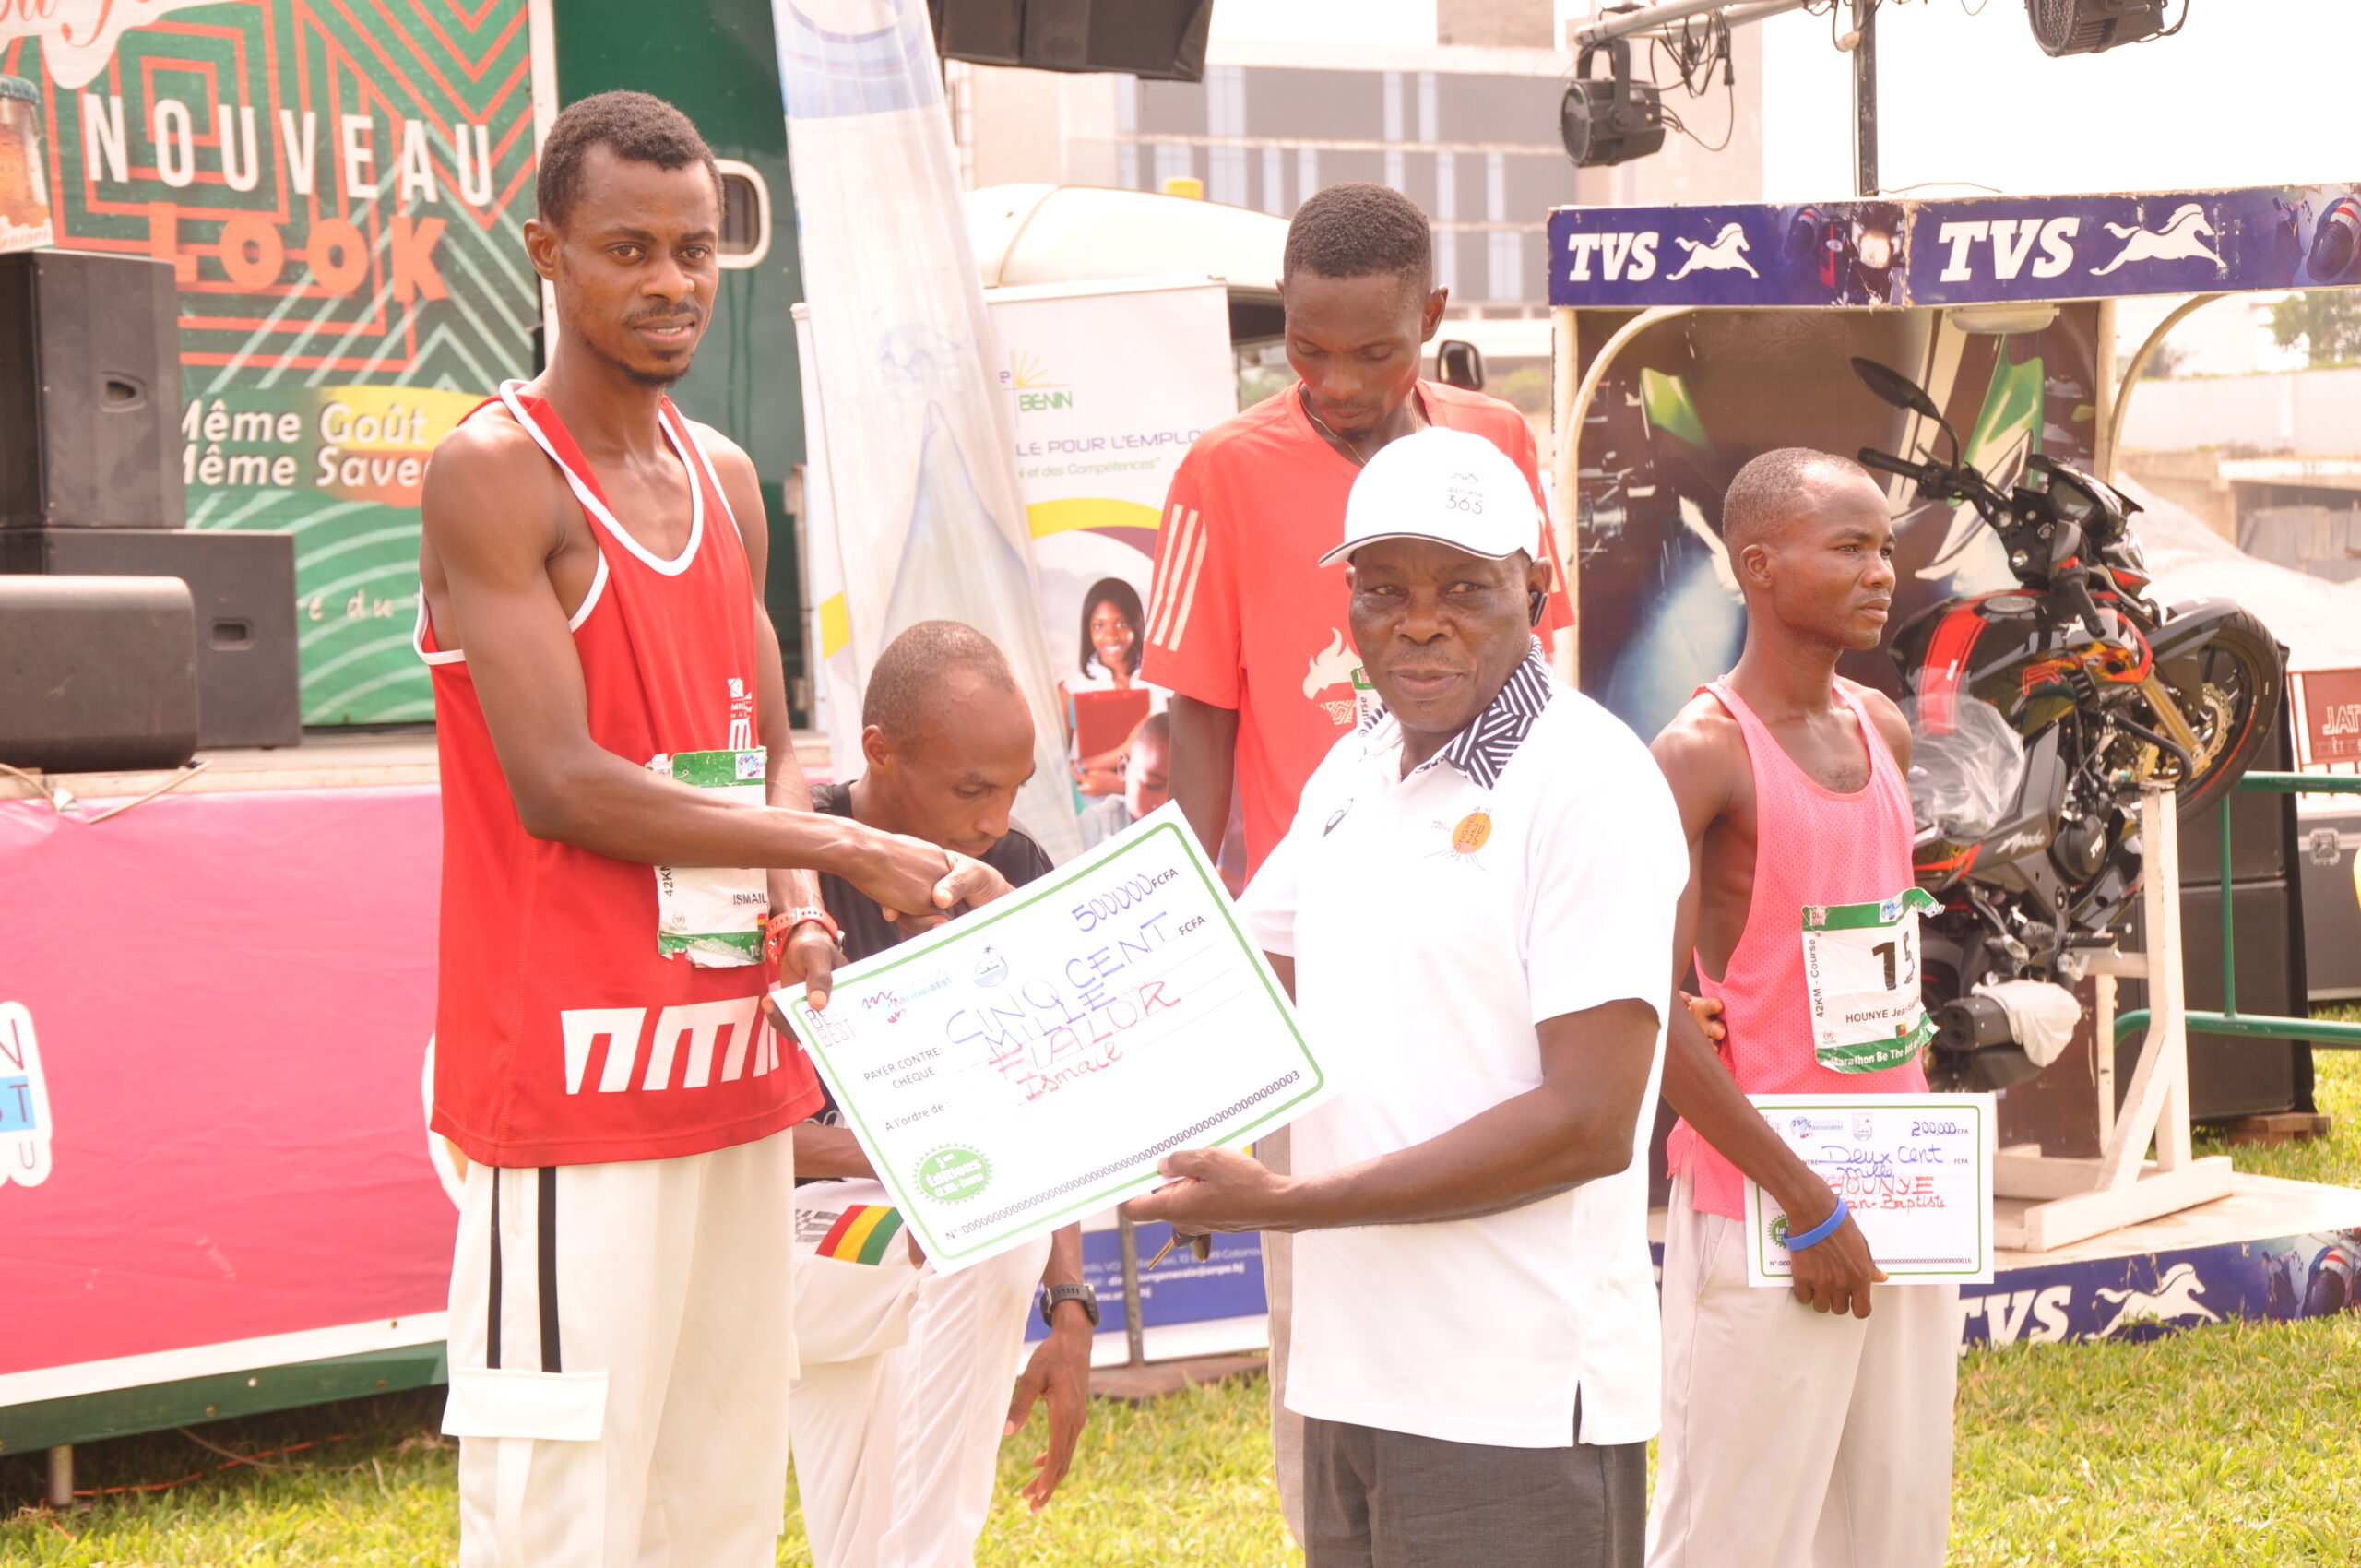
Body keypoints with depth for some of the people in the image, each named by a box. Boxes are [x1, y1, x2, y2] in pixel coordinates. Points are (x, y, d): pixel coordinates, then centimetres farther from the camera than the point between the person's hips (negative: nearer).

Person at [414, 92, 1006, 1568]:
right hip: (577, 1066, -8)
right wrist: (854, 853, -15)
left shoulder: (727, 479, 14)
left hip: (736, 1063, 8)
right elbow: (562, 784, -18)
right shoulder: (495, 476, -10)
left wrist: (795, 898, -5)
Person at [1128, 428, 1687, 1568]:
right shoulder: (1353, 772, 14)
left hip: (1516, 1406, -7)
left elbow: (1588, 1123, -17)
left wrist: (1287, 1205, -17)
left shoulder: (1587, 781, -11)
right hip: (1349, 1378, 7)